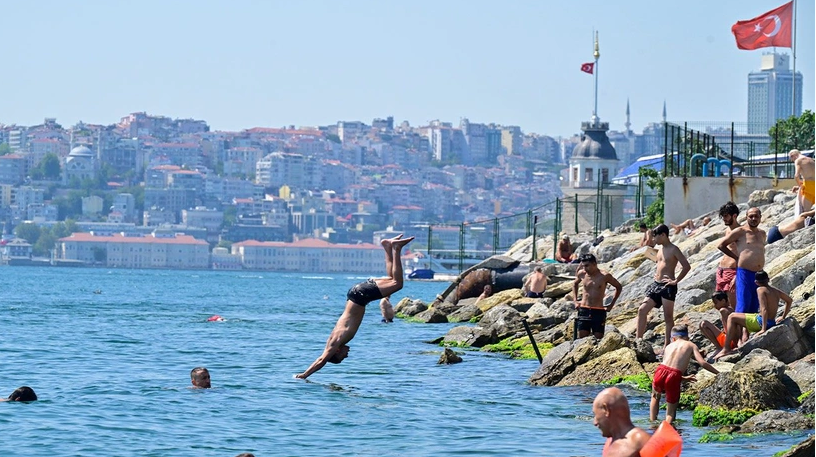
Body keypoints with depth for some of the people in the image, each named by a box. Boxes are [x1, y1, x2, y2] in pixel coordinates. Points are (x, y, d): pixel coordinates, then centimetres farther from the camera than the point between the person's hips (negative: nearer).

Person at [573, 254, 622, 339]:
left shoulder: (605, 276, -7)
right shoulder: (582, 274, 3)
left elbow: (619, 287, 8)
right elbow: (575, 284, 26)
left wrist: (611, 305, 6)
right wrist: (575, 301, 16)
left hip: (598, 312, -3)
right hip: (584, 311, 3)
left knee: (598, 339, -4)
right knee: (581, 339, -2)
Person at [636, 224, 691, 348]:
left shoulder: (673, 250, -9)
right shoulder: (660, 249, 16)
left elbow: (686, 266, -17)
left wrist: (675, 281, -16)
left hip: (668, 287, -9)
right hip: (656, 284, 9)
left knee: (668, 317, -3)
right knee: (642, 310, 0)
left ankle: (667, 345, 0)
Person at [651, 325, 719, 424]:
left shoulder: (669, 346, 26)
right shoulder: (690, 345, 16)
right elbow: (702, 363, 3)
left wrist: (684, 378, 39)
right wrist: (719, 373, 11)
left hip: (661, 372, 3)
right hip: (674, 376, -3)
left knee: (655, 397, 34)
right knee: (671, 411, 12)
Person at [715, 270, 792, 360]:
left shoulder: (761, 289, -14)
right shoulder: (775, 290, 9)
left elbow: (764, 309, -22)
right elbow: (789, 300, 20)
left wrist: (763, 329, -22)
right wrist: (783, 317, 26)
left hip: (761, 322, -9)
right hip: (772, 322, 9)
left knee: (732, 317, 2)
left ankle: (726, 349, -1)